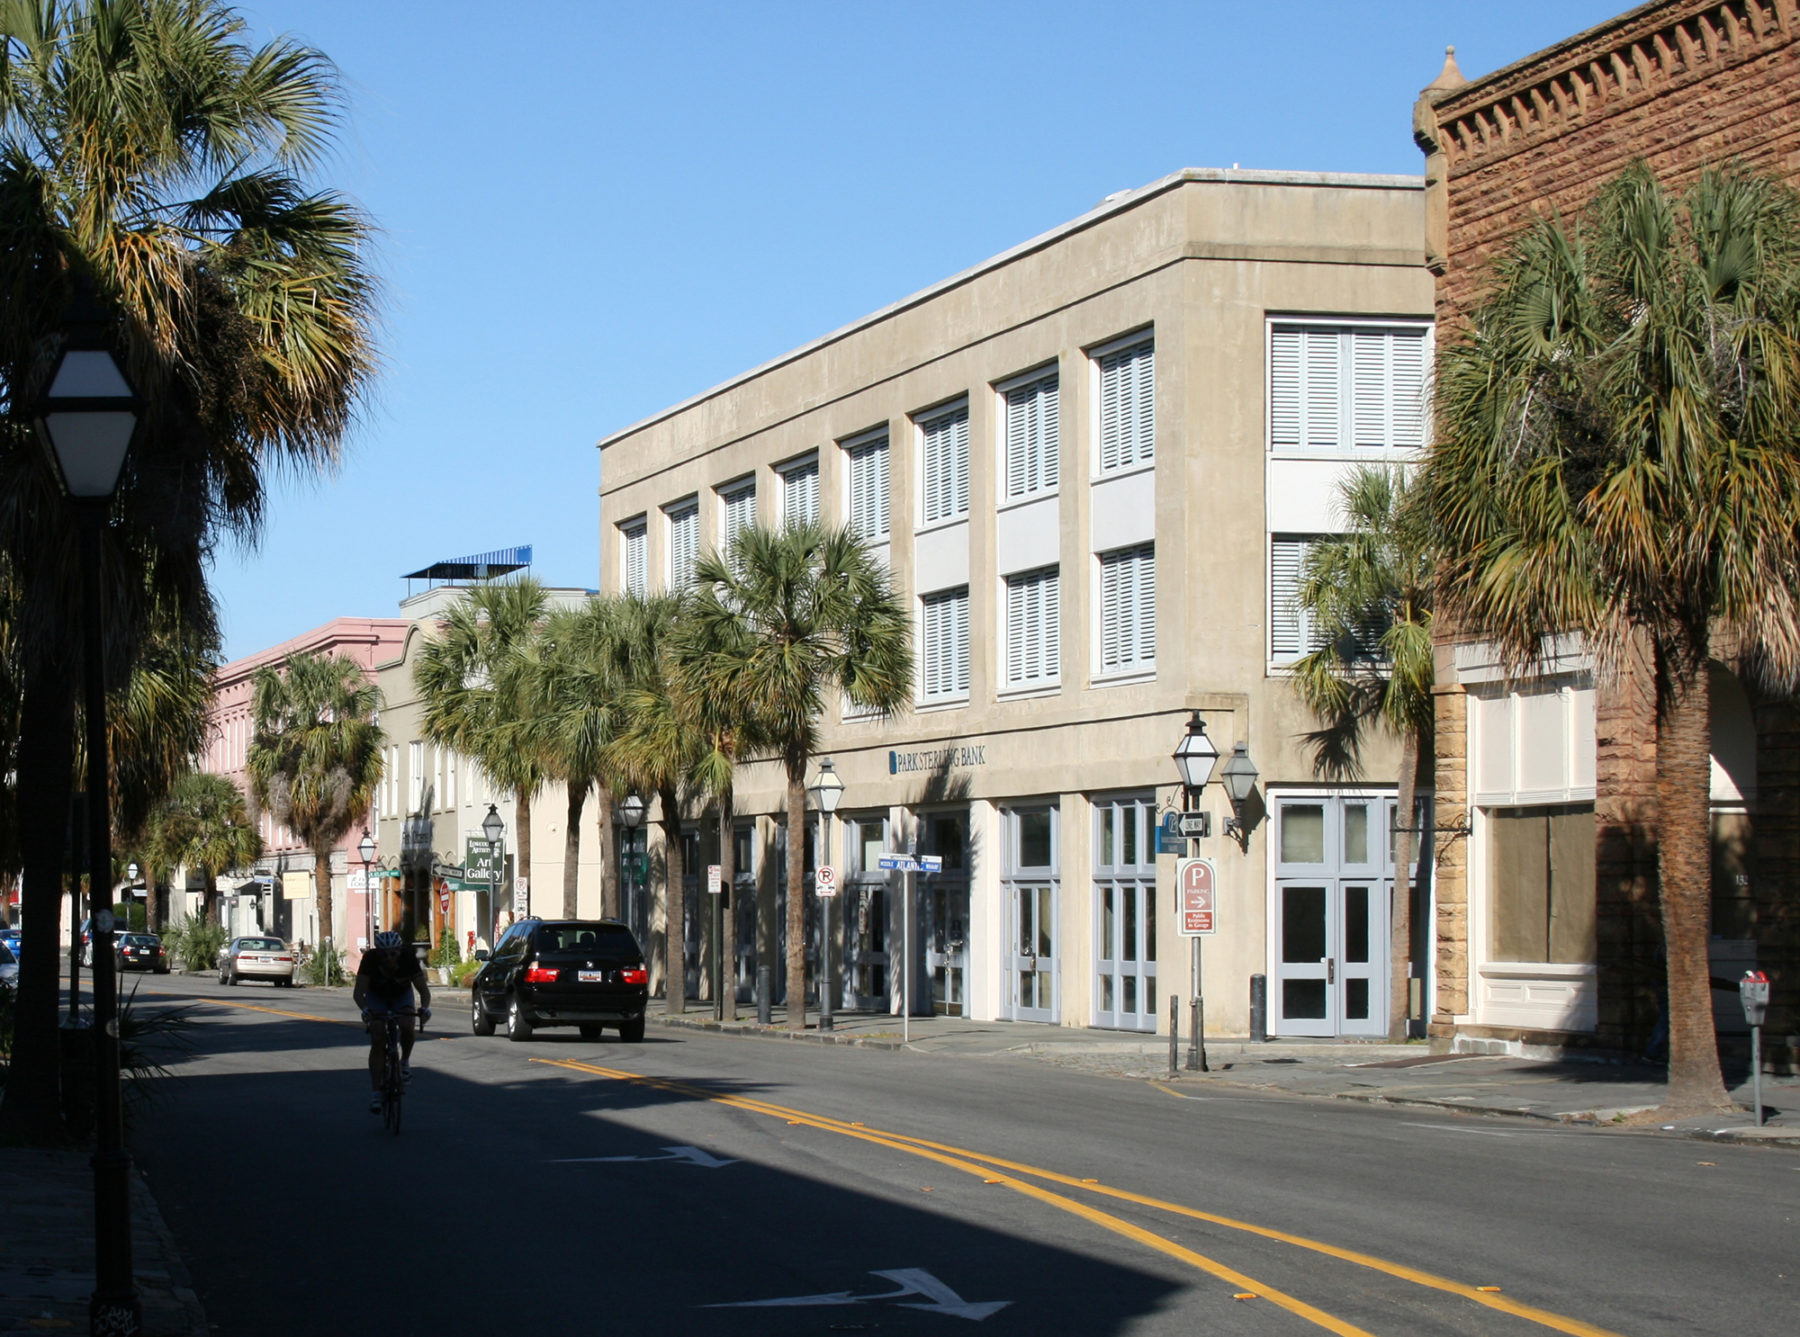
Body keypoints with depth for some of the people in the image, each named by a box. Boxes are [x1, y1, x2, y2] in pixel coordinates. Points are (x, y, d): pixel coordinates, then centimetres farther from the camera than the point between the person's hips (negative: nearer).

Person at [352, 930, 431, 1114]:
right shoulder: (370, 958, -32)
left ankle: (405, 1061, 1)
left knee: (407, 1027, -28)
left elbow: (423, 989, -28)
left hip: (401, 995, 0)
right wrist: (365, 1009, -55)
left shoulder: (408, 957, -31)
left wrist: (424, 1007, -48)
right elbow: (358, 992, -35)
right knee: (377, 1040, -15)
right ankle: (375, 1092, -10)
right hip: (376, 996, 0)